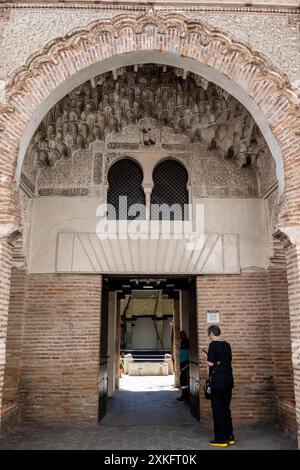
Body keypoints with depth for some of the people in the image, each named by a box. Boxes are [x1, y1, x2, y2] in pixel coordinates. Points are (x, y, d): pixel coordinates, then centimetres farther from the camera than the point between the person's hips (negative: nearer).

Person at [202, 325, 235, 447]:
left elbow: (211, 363, -14)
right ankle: (229, 437, 20)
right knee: (226, 409, 16)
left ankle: (220, 440, 6)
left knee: (217, 410, 2)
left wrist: (206, 357, 6)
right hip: (228, 380, 7)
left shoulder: (213, 345, -11)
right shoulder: (227, 345, 8)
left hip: (217, 381, -7)